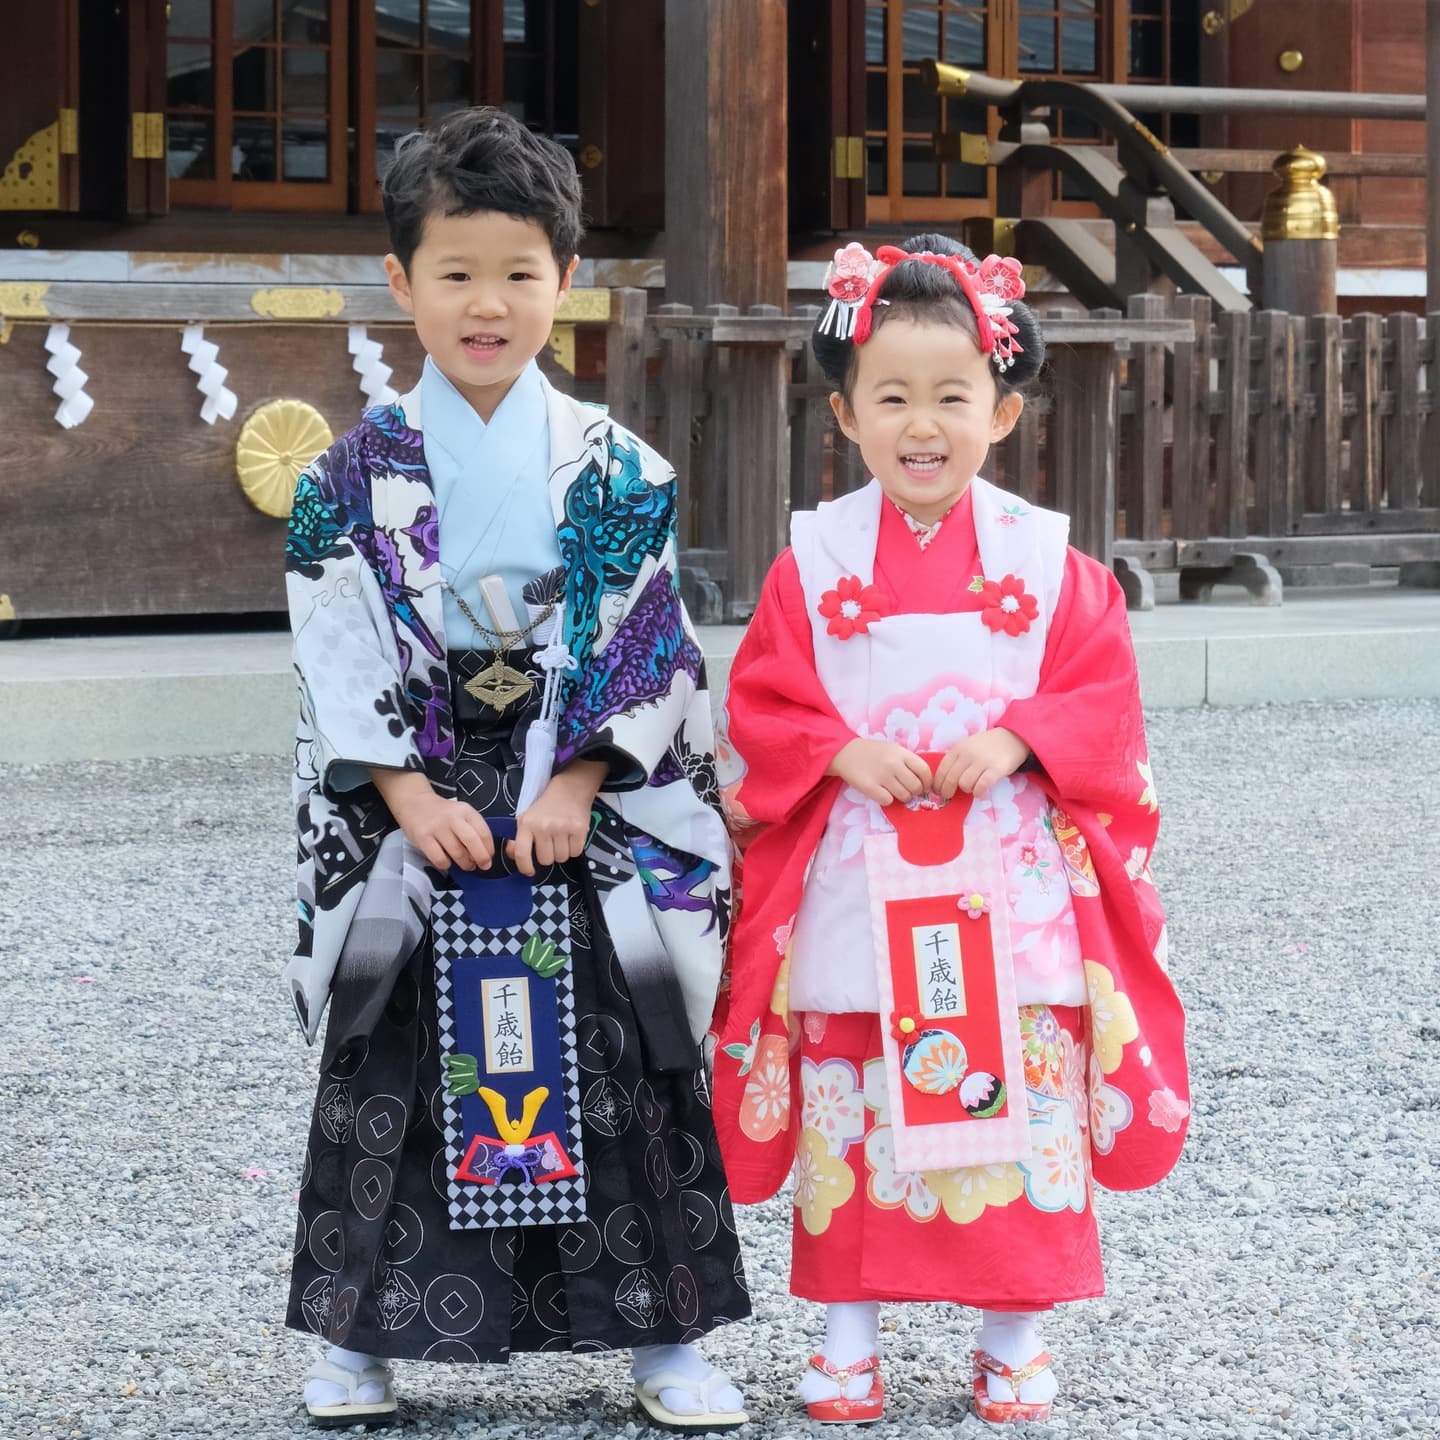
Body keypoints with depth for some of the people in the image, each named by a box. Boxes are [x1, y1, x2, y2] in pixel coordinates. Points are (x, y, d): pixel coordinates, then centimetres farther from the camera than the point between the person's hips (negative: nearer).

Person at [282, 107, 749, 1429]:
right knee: (395, 1071, 4)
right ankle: (362, 1334, 15)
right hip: (412, 810, 0)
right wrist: (413, 800, -12)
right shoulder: (357, 478, -1)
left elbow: (647, 650, -3)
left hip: (591, 814, 0)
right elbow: (338, 660, -3)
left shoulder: (618, 473, -1)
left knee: (617, 1070, 2)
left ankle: (660, 1331, 11)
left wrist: (575, 788, -12)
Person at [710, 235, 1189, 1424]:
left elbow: (1102, 694, 0)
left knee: (1022, 1101, 3)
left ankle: (1014, 1337, 17)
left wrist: (1017, 740, -15)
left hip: (1011, 884, 0)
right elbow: (761, 707, 2)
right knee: (853, 1103, 4)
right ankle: (850, 1337, 16)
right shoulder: (815, 559, 1)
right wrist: (843, 752, -14)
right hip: (855, 889, 0)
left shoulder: (1045, 558, 1)